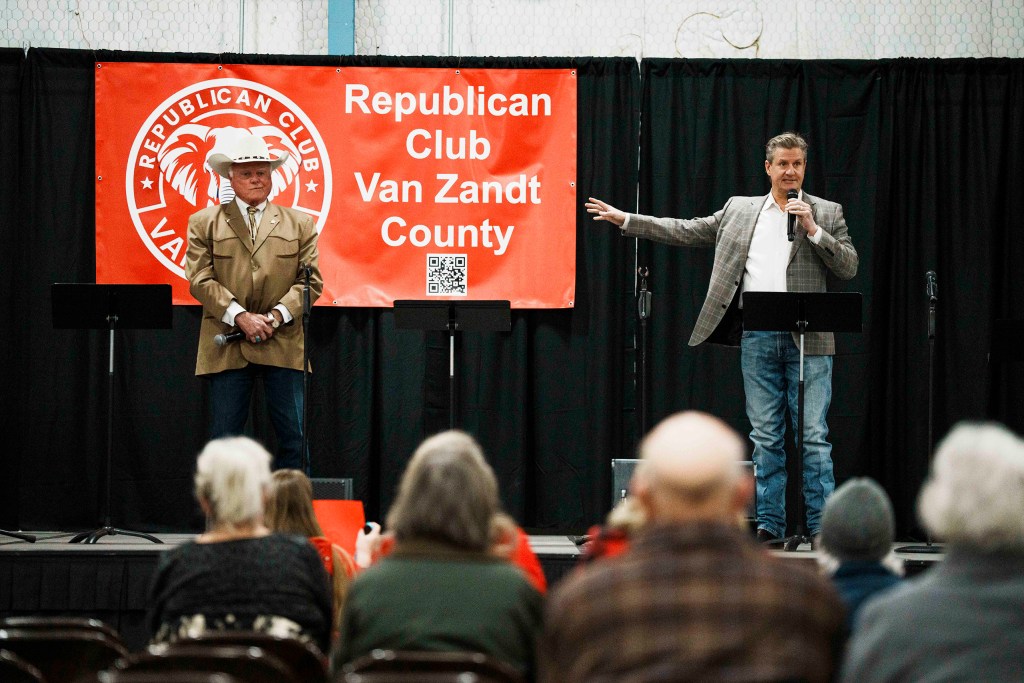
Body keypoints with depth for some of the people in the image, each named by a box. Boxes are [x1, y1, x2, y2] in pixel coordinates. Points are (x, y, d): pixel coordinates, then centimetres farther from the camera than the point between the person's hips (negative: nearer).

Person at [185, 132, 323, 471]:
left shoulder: (300, 224, 13)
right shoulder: (204, 223, 10)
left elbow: (311, 280, 6)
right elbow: (200, 280, 1)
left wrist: (277, 315, -9)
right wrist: (240, 317, -11)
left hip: (283, 345, 1)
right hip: (227, 348, -1)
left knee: (294, 438, -1)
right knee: (224, 440, -1)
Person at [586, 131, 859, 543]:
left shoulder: (827, 213, 6)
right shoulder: (740, 210, 14)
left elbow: (848, 268, -2)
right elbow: (686, 232, 16)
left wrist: (812, 230, -12)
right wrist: (625, 220, 14)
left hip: (806, 339, -3)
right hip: (757, 338, 3)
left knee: (814, 436, -4)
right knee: (765, 437, 6)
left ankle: (821, 527, -1)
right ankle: (769, 524, 11)